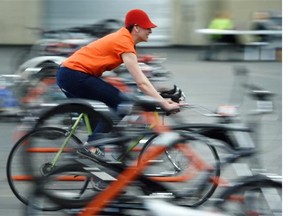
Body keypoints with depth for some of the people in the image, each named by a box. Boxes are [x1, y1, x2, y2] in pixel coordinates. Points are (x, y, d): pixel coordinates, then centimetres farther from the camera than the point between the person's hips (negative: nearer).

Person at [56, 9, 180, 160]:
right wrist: (165, 104, -19)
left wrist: (162, 99, 15)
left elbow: (140, 78, 18)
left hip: (66, 74, 11)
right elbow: (141, 83, -19)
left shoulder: (122, 38, 15)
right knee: (122, 104, -11)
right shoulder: (125, 44, -14)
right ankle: (91, 146, -11)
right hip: (76, 75, -11)